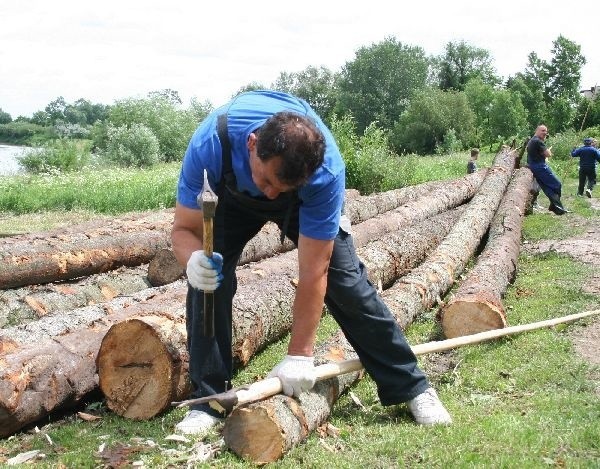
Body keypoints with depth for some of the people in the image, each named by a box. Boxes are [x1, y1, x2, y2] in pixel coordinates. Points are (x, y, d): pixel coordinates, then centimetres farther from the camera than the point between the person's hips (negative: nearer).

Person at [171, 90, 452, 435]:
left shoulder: (326, 171, -41)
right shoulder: (210, 144, -41)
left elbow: (313, 272, -35)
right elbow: (184, 228, -28)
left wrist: (300, 355, -31)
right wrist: (194, 259, -52)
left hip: (305, 198, -1)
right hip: (232, 196, 1)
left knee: (346, 281, -9)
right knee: (208, 276, -19)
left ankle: (410, 387, 7)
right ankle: (209, 400, -5)